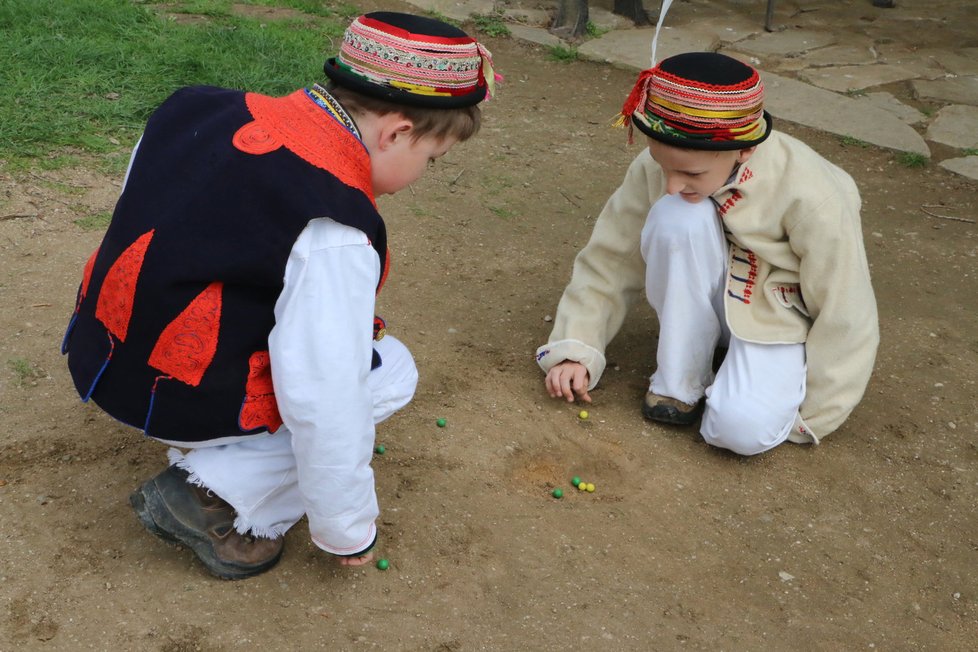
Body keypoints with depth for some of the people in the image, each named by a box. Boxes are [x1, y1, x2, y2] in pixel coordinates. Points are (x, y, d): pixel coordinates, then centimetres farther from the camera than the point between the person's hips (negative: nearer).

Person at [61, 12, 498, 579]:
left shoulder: (204, 110, -3)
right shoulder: (332, 233, -26)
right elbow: (326, 401, -23)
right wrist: (349, 531, -9)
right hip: (180, 400, -8)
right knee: (390, 372, 5)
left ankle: (206, 446, 14)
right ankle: (220, 493, -4)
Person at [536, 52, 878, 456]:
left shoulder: (810, 197, -29)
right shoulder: (657, 167, -20)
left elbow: (844, 315, -17)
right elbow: (609, 261, -8)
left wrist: (809, 416, -10)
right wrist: (575, 350, -14)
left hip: (783, 318, -3)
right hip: (711, 301, 3)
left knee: (742, 429, -32)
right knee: (678, 217, -31)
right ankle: (680, 383, -13)